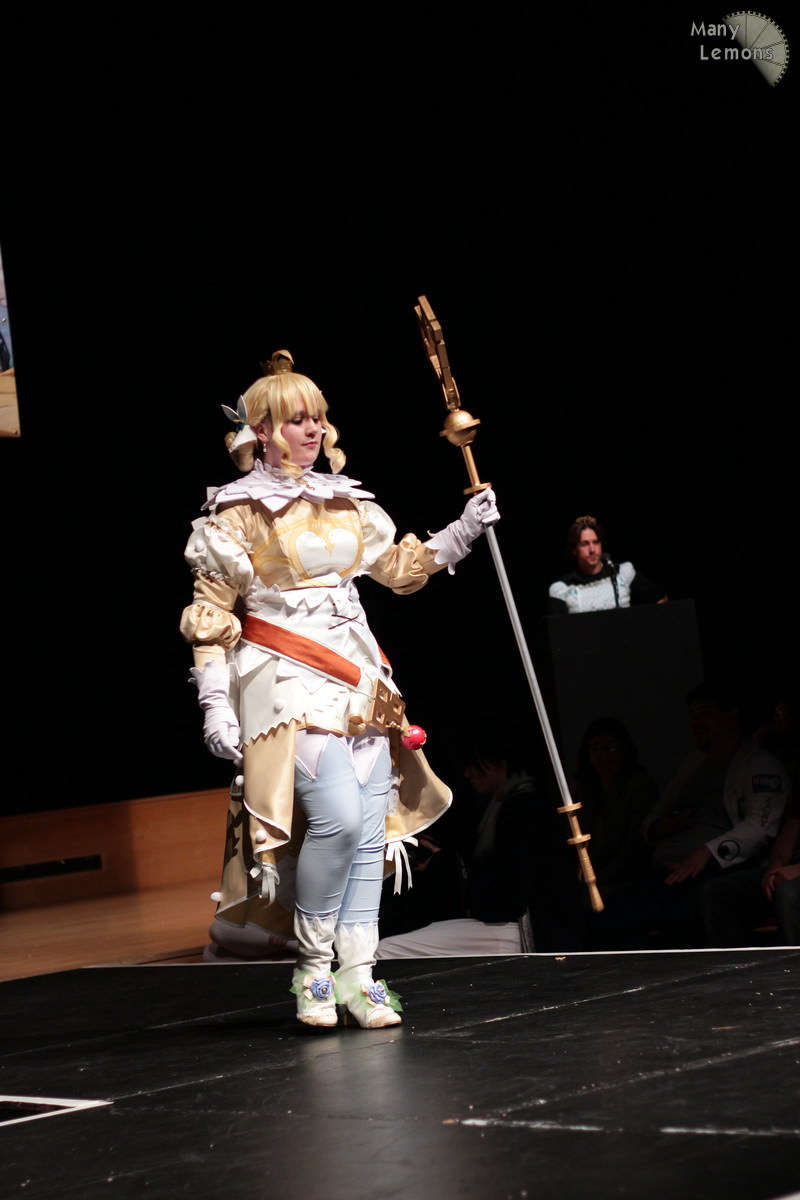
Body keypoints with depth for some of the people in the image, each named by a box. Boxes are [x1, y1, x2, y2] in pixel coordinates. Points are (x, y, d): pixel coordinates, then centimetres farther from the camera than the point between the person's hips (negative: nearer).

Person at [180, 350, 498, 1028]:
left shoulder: (345, 502, 14)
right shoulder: (239, 511, -3)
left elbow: (401, 567, 24)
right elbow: (211, 613, -3)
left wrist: (465, 530, 12)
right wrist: (215, 704, -10)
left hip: (360, 680, 6)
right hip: (289, 684, -6)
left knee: (372, 828, 0)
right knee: (338, 816, -21)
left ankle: (357, 974, 4)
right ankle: (313, 966, -5)